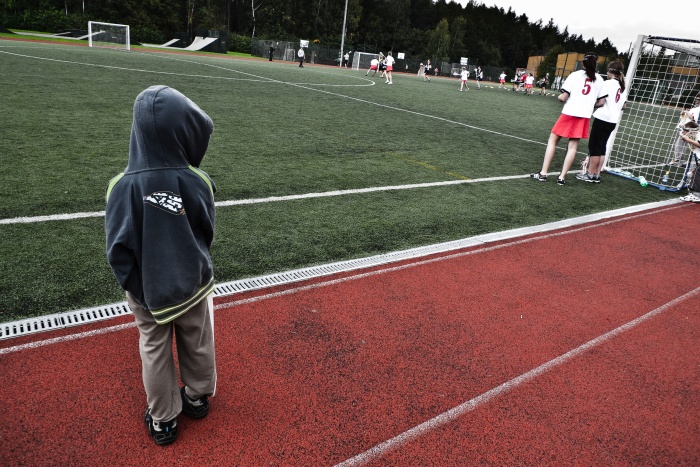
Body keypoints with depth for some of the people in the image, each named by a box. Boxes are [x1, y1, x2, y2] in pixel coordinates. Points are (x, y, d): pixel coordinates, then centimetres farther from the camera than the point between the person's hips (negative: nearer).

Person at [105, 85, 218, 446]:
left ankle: (162, 419, 35)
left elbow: (119, 250, -16)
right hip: (193, 285, 1)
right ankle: (197, 397, 45)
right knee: (197, 344, 22)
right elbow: (206, 236, -4)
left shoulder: (123, 186, -21)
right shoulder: (198, 182, -19)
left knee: (155, 351, 19)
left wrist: (136, 288, -1)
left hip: (148, 291, 0)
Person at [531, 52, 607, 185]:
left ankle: (543, 173, 3)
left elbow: (563, 97, -8)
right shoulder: (599, 79, 6)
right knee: (573, 146, 5)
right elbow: (601, 102, 6)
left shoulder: (575, 75, -3)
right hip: (585, 116, 3)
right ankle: (562, 177, 3)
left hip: (569, 113, -3)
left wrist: (560, 97, 14)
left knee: (553, 140, 7)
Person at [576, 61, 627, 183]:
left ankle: (590, 174, 0)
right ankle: (596, 175, 12)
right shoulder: (622, 86, 13)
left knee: (594, 146, -2)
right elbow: (623, 106, 15)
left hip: (602, 118, -7)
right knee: (602, 147, 11)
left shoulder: (608, 83, -9)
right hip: (613, 121, 7)